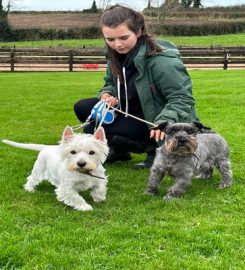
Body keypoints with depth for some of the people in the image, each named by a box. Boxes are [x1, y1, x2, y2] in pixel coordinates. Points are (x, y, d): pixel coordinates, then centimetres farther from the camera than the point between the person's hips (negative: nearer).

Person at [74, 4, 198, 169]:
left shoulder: (161, 61, -27)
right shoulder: (116, 56, -4)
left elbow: (182, 99, -26)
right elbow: (110, 83, 13)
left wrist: (165, 121, -43)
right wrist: (106, 95, -10)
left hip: (155, 124, -8)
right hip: (132, 113, 8)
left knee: (94, 130, -20)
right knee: (82, 108, -1)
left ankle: (155, 150, -6)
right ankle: (119, 151, 14)